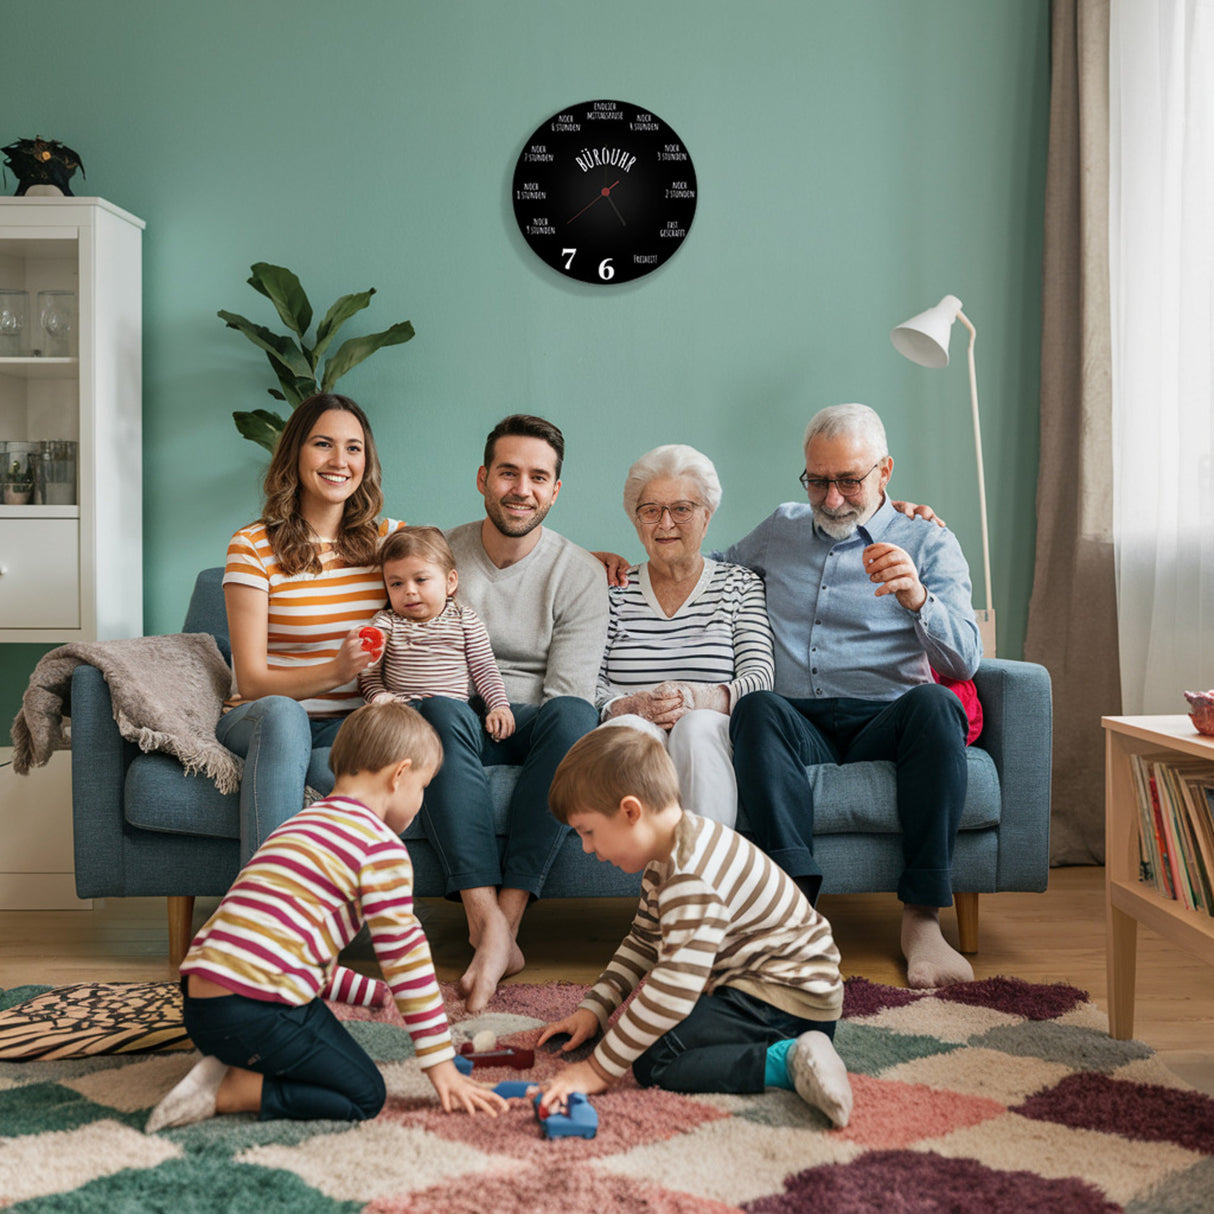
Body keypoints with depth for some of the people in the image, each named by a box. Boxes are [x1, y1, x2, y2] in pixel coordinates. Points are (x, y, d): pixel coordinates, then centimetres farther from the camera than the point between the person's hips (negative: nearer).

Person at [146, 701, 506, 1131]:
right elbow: (404, 953, -5)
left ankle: (228, 1067, 6)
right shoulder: (380, 844, -5)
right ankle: (227, 1092, -7)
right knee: (365, 1096, 5)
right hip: (259, 1011, -9)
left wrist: (377, 991, 40)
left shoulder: (302, 824, 24)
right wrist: (442, 1066, 1)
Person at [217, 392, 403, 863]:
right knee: (280, 713, -38)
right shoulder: (253, 547, -4)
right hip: (258, 722, -1)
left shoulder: (390, 538, 7)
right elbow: (252, 682, -10)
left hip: (351, 727, 2)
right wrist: (336, 670, -25)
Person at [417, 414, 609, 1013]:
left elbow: (565, 691, -6)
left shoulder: (581, 575, 0)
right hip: (462, 730, 1)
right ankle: (488, 922, -41)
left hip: (531, 724, -1)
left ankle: (506, 915, -37)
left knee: (574, 716, -36)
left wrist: (511, 721, -20)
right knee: (440, 711, -35)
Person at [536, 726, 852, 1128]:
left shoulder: (694, 877, -27)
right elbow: (642, 944, 21)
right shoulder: (666, 860, 8)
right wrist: (592, 1008, 13)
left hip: (786, 998, -11)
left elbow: (676, 988, -32)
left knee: (652, 1062, -20)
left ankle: (786, 1061, -21)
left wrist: (600, 1069, -27)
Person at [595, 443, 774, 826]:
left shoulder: (742, 586, 16)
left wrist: (700, 699, -18)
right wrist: (629, 707, -15)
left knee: (697, 726, -35)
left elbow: (761, 677, 2)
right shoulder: (615, 591, 18)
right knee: (629, 729, -35)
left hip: (714, 738, 0)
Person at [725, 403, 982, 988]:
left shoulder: (929, 543, 11)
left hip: (884, 723, -1)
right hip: (797, 725, 2)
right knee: (757, 708, -33)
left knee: (933, 704, -35)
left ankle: (922, 918, -31)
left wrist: (917, 598, -24)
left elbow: (964, 662, -2)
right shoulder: (779, 530, 22)